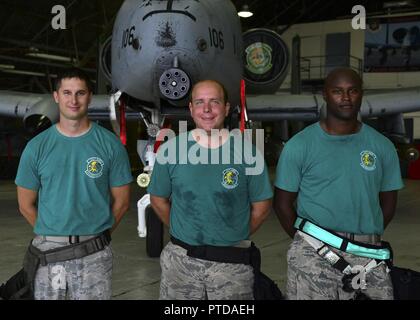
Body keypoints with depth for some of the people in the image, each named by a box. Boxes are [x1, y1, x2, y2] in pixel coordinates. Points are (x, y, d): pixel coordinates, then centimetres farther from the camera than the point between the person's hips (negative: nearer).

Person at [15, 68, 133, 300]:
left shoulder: (110, 144, -3)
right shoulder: (37, 146, -1)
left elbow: (121, 201, 2)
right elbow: (26, 205, 6)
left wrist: (96, 234, 5)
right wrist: (50, 234, 7)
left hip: (95, 254, -1)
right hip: (48, 250, 1)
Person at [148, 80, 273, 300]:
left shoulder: (247, 152, -7)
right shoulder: (170, 149, -4)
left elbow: (261, 207, 2)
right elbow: (158, 200, 7)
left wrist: (237, 237, 3)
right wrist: (182, 232, 7)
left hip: (232, 263, -1)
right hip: (180, 260, 1)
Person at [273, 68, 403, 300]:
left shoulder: (382, 146, 5)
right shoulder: (299, 145, -3)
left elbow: (388, 202, 12)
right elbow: (283, 203, 1)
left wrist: (365, 237, 5)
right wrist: (309, 243, 2)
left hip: (368, 256, 3)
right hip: (314, 255, -2)